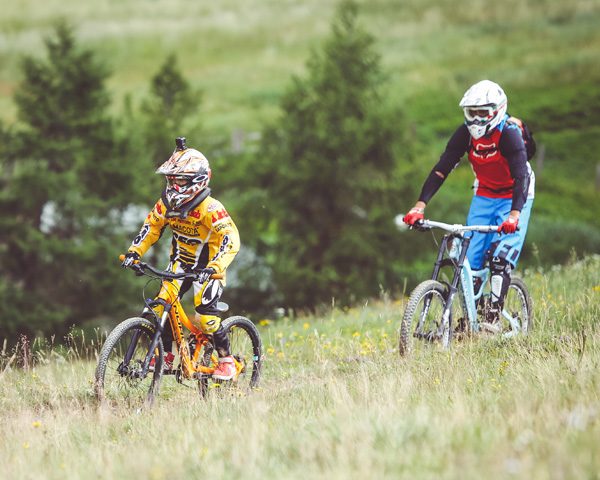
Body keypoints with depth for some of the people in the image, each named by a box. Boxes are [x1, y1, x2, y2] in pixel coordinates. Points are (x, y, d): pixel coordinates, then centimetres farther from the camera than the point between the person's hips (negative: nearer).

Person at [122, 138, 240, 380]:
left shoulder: (210, 208, -27)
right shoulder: (167, 203, -8)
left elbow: (231, 239, -33)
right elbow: (151, 226, 4)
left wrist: (213, 267, -45)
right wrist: (134, 251, -10)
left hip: (208, 266, -6)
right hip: (181, 262, 6)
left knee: (205, 314, -20)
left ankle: (226, 361, -3)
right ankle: (165, 354, 4)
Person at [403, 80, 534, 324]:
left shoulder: (509, 134, -27)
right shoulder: (466, 133, -14)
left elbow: (521, 176, -35)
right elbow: (441, 169, -17)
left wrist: (515, 214, -50)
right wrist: (420, 205, -28)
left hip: (514, 197, -5)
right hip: (484, 195, 5)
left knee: (501, 256, -19)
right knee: (470, 257, -5)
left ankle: (494, 316, -15)